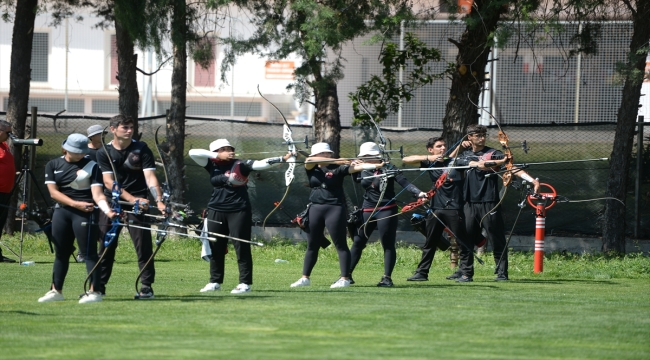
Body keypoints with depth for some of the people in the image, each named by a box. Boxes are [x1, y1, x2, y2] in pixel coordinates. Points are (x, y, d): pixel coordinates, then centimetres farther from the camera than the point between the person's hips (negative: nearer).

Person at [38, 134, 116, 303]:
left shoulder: (91, 166, -2)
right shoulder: (53, 166, 6)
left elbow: (97, 194, -11)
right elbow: (53, 192, -3)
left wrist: (107, 210, -29)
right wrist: (75, 203, -15)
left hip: (84, 213, -4)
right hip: (61, 211, 4)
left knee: (89, 251, -9)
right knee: (61, 252, 11)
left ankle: (94, 291, -9)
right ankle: (56, 290, 20)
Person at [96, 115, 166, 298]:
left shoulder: (141, 149, -3)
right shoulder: (104, 153, -1)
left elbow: (150, 177, -12)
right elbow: (109, 182, -11)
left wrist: (159, 200, -28)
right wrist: (132, 199, -24)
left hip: (138, 201, -1)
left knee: (143, 244, -8)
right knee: (106, 245, 3)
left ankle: (146, 286, -3)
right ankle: (99, 285, 13)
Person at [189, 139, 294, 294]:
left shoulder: (240, 165, -6)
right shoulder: (212, 165, 4)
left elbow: (261, 164, -17)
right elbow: (193, 153, -5)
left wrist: (282, 159, -31)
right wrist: (218, 156, -12)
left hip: (239, 210, -4)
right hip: (216, 211, 4)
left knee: (242, 247, -5)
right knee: (215, 247, 9)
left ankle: (245, 283, -1)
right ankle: (215, 282, 21)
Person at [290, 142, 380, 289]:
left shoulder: (338, 168, -1)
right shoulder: (312, 168, 7)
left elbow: (357, 167, -12)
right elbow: (309, 160, -13)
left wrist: (377, 166, -28)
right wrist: (335, 161, -21)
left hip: (335, 209, -4)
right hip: (315, 209, 4)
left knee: (341, 245, -4)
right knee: (312, 246, 11)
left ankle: (345, 278, -2)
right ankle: (305, 278, 19)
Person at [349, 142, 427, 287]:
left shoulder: (388, 169, -7)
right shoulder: (363, 171, 8)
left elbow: (404, 182, -15)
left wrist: (418, 193, -30)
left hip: (386, 211, -5)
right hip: (367, 211, 5)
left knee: (388, 245, -3)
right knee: (357, 243, 6)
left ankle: (387, 278, 1)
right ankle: (347, 275, 11)